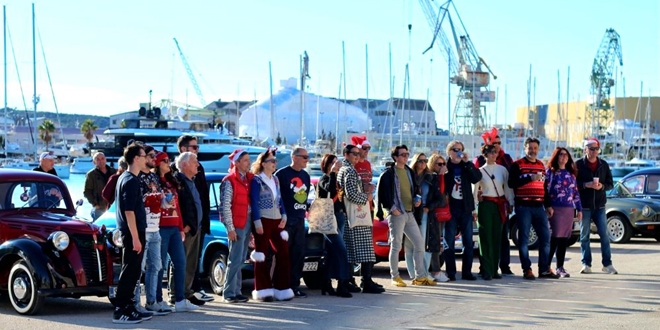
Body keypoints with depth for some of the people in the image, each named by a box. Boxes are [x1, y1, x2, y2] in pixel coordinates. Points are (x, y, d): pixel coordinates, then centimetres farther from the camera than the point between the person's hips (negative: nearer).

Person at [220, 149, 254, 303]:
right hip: (236, 225, -7)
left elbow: (252, 202, 13)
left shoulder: (249, 179, 12)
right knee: (235, 260, -6)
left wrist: (253, 225, 7)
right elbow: (226, 206, -11)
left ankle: (236, 291, 16)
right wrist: (230, 228, -14)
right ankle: (229, 293, -1)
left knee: (241, 260, 10)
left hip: (247, 223, 7)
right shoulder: (229, 181, -9)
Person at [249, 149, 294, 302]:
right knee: (262, 255, -1)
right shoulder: (257, 180, -6)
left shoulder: (275, 179, 15)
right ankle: (263, 290, 3)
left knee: (283, 252, 2)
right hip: (263, 221, -7)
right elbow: (254, 202, -11)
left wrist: (284, 215, 6)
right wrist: (257, 221, -17)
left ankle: (281, 288, 8)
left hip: (277, 221, 7)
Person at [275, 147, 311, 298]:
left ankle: (294, 285, 14)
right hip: (286, 221, -7)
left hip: (299, 221, 7)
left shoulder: (305, 175, 13)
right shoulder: (282, 174, -9)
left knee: (299, 254, 7)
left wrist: (304, 210, 14)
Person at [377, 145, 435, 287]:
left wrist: (418, 200, 7)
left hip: (410, 213, 7)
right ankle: (395, 277, 8)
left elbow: (416, 189, 26)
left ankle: (420, 276, 12)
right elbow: (382, 193, -10)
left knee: (419, 243, 5)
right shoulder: (388, 174, -6)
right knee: (396, 246, -1)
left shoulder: (410, 172, 16)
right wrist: (392, 208, -15)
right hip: (396, 214, -7)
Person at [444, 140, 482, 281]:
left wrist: (467, 162, -11)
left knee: (469, 241, 3)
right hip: (450, 208, -4)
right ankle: (451, 272, 3)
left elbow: (477, 177, -5)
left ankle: (467, 271, 8)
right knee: (449, 241, -2)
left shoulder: (466, 167, 12)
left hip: (465, 208, 4)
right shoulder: (444, 167, 1)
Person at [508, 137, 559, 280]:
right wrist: (530, 178, -18)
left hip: (539, 207, 6)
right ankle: (527, 269, 1)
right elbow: (511, 183, -12)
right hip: (523, 207, -6)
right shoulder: (517, 165, 0)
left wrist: (548, 205, 21)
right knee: (524, 239, -2)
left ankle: (544, 269, 9)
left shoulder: (541, 165, 18)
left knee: (545, 237, 2)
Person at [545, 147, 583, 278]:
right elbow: (545, 190, -7)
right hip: (556, 209, -5)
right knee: (554, 238, -9)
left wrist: (579, 209, 13)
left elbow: (576, 192, 17)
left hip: (569, 209, 5)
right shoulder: (550, 172, 0)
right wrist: (548, 207, -15)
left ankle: (560, 267, 12)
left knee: (564, 239, 6)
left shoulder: (571, 174, 16)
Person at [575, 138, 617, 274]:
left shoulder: (604, 165, 8)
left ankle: (607, 264, 5)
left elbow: (610, 184, 10)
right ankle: (586, 264, 9)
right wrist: (586, 185, -19)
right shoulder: (578, 165, -2)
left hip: (599, 206, 2)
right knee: (584, 236, 3)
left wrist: (602, 186, -11)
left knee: (604, 235, 0)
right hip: (584, 206, -2)